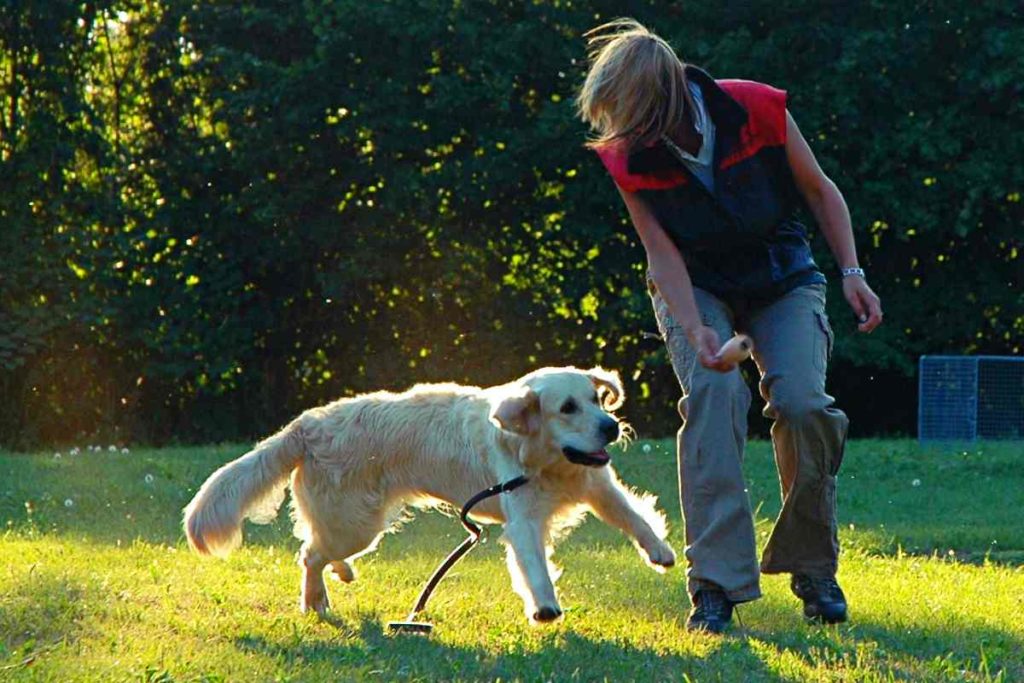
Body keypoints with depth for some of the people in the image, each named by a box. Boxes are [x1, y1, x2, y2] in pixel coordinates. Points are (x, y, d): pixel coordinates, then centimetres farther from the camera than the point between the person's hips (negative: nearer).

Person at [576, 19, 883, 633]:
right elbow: (663, 254, -17)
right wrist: (697, 332, -32)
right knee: (713, 390, -27)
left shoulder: (758, 110, -22)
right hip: (695, 286, 0)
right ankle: (716, 585, -28)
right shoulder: (628, 156, -19)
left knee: (802, 401, -22)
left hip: (782, 279, 0)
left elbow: (820, 190, -6)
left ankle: (815, 571, 0)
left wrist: (852, 273, -12)